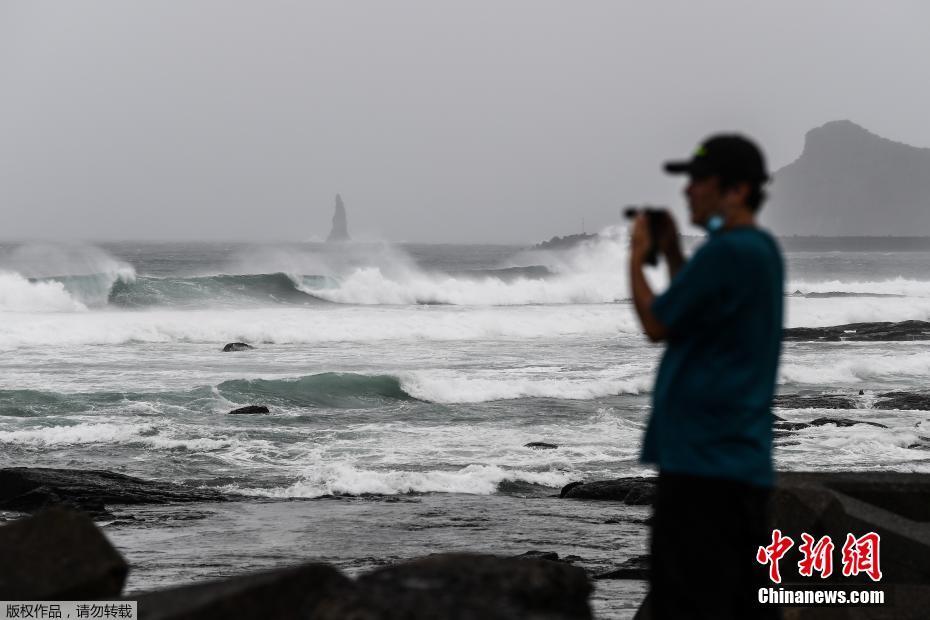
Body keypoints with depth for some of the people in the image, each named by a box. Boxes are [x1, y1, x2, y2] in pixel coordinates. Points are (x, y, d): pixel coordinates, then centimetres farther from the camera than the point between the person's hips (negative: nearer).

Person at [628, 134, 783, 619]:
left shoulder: (726, 252, -17)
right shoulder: (763, 250, 14)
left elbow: (656, 324, -10)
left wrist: (636, 257, 4)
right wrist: (672, 255, 15)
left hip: (703, 459, -10)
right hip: (745, 460, 10)